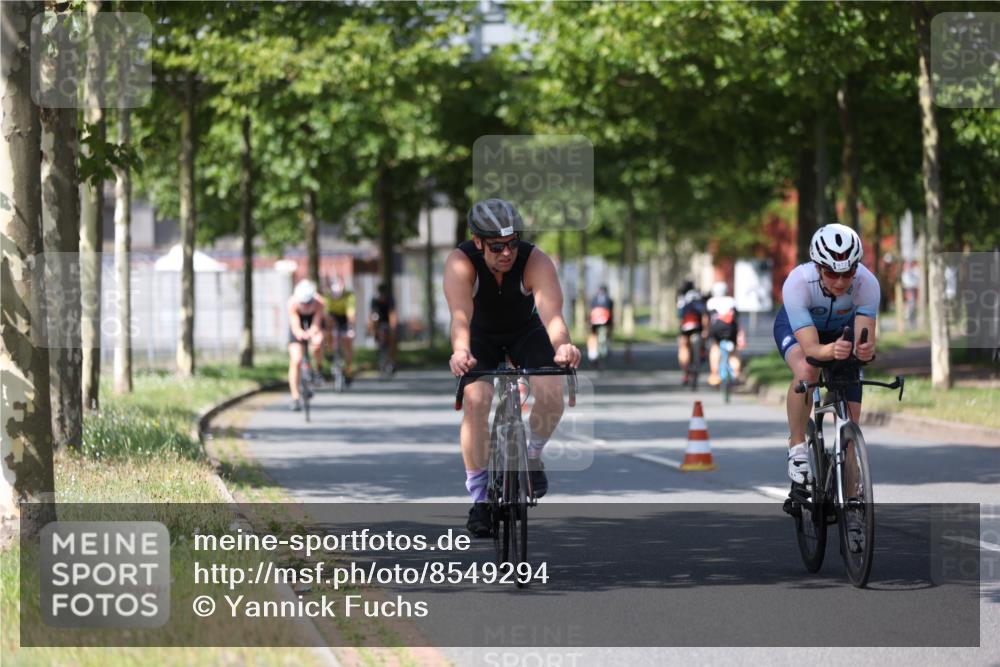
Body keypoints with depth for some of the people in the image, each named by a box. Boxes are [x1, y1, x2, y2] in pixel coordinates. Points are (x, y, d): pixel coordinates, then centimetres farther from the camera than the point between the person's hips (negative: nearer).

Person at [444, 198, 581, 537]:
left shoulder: (536, 262, -32)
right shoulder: (461, 263, -32)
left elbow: (552, 314, -45)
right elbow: (460, 315, -47)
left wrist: (562, 346, -67)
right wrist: (460, 352, -67)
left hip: (525, 331, 1)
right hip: (481, 335, 0)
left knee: (552, 394, -23)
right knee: (476, 401, -23)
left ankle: (531, 455, 9)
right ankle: (480, 496, -11)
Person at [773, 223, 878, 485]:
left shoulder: (867, 283, -37)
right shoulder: (797, 282, -42)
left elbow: (865, 338, -42)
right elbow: (810, 348, -46)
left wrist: (866, 349, -65)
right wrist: (832, 350, -68)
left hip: (842, 328, 2)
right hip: (796, 326, -2)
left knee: (850, 419, -6)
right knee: (806, 371, -36)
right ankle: (797, 448, -17)